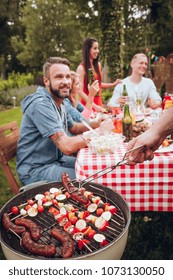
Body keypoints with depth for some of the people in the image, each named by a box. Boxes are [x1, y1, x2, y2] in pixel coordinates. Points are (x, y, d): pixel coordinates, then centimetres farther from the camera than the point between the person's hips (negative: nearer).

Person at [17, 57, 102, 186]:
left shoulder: (59, 103, 5)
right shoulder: (41, 104, -25)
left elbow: (73, 127, 19)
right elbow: (67, 146, -31)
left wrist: (96, 124, 2)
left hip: (56, 159, 9)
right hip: (36, 170, -9)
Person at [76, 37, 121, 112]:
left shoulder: (98, 65, 7)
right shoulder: (82, 68, -12)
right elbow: (80, 91, -16)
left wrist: (113, 84, 7)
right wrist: (94, 106, -22)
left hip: (99, 103, 6)